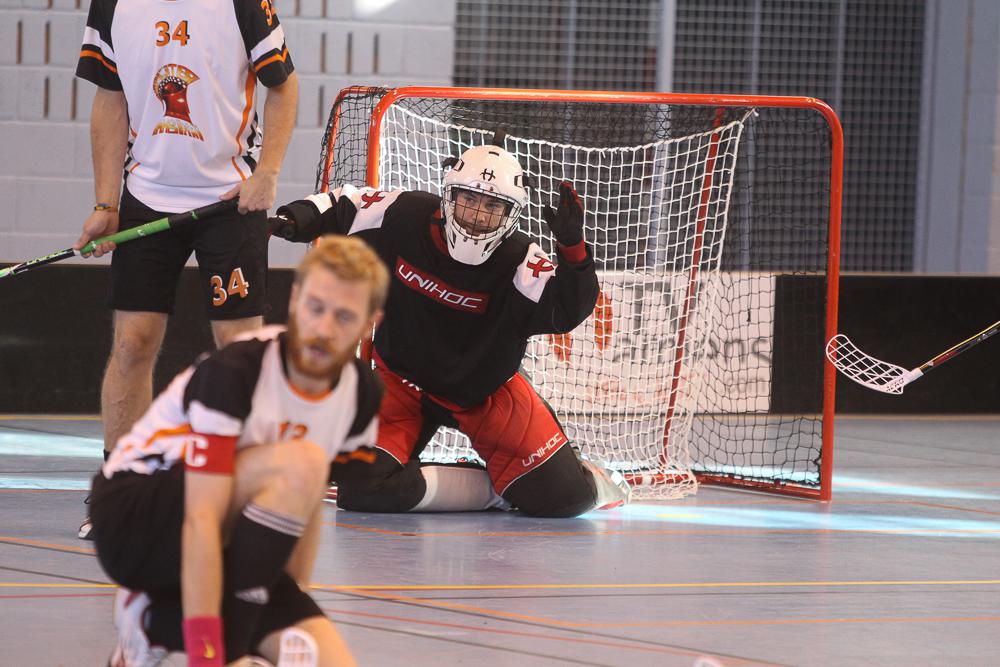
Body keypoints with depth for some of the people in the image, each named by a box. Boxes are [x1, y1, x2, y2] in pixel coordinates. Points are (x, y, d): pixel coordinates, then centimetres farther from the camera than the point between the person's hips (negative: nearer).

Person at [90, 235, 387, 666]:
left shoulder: (362, 395, -1)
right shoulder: (233, 372, -23)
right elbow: (201, 520, -29)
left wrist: (294, 611, 7)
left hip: (229, 556, 7)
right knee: (299, 465, -31)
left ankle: (156, 619, 2)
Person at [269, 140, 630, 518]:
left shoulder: (518, 262, -21)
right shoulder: (404, 217, -17)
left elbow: (569, 310, -36)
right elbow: (341, 207, 1)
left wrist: (572, 247, -50)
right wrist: (297, 219, -18)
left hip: (486, 391, -1)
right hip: (405, 381, 2)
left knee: (563, 496, -15)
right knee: (364, 488, -22)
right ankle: (492, 488, -1)